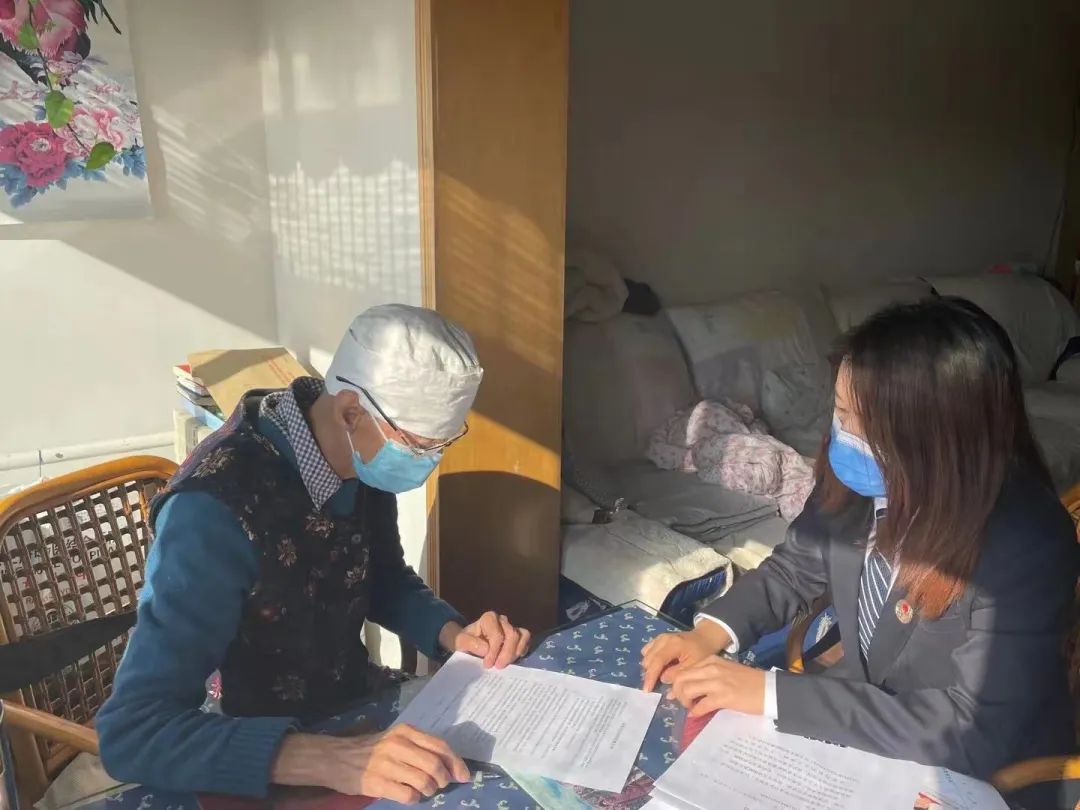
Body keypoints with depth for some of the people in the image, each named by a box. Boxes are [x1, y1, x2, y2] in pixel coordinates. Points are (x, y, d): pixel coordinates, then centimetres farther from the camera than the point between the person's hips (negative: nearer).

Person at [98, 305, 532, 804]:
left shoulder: (365, 455, -11)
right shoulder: (216, 510, -30)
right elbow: (132, 731, -32)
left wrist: (453, 634, -11)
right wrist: (331, 761, -43)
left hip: (359, 705, 5)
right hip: (263, 761, -5)